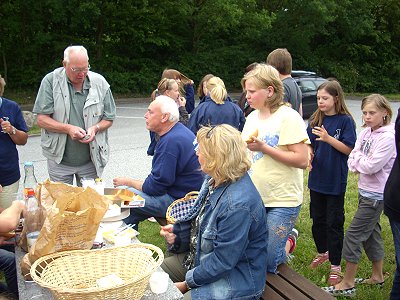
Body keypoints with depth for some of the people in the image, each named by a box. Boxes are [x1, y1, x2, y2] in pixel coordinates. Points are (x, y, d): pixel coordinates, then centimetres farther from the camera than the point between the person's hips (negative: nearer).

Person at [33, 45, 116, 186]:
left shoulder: (100, 82, -3)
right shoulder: (50, 81, -8)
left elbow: (108, 119, 4)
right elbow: (41, 119, -9)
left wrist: (95, 128, -16)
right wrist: (68, 128, -23)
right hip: (59, 160, -1)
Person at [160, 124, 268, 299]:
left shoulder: (238, 205, -32)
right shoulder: (214, 180, -2)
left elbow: (223, 261, -26)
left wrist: (188, 283, -15)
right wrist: (176, 232, -3)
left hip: (234, 279, -9)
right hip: (200, 258, 9)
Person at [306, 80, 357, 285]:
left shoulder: (345, 121, -10)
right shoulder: (315, 120, 4)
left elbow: (349, 149, -13)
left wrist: (328, 138, -25)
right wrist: (309, 155, -11)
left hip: (336, 181, -5)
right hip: (317, 178, 5)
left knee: (334, 222, 3)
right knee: (317, 219, 17)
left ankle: (335, 266, 14)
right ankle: (322, 253, 39)